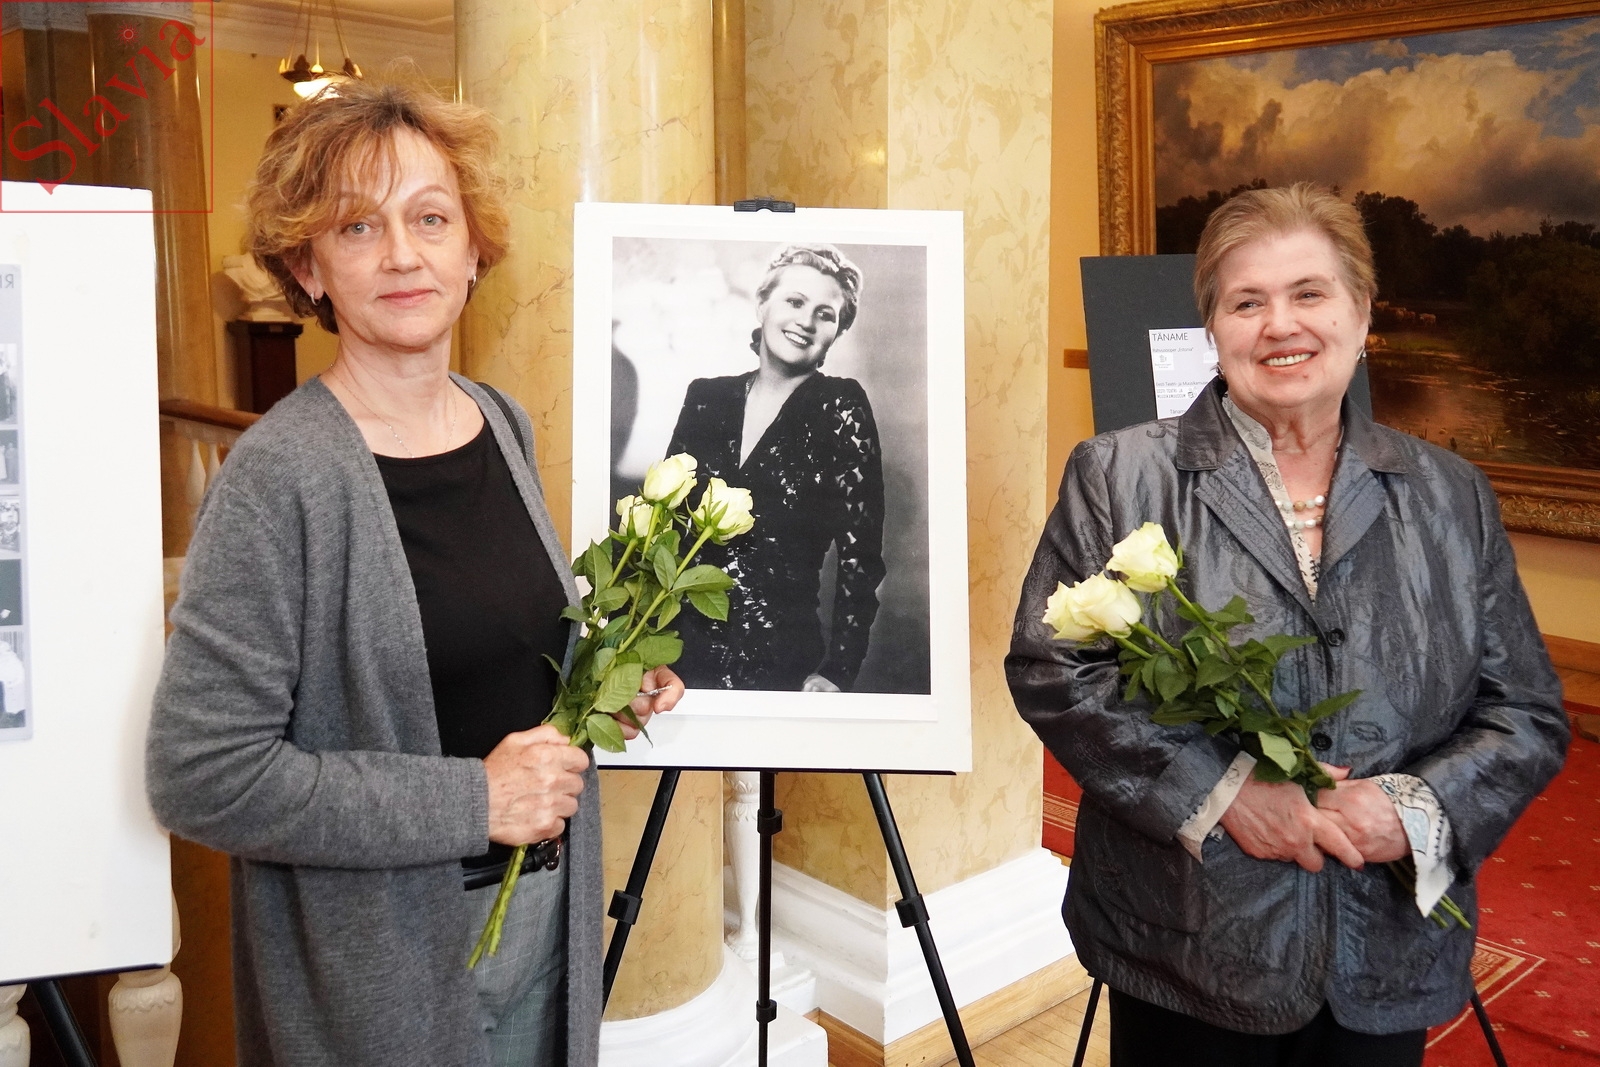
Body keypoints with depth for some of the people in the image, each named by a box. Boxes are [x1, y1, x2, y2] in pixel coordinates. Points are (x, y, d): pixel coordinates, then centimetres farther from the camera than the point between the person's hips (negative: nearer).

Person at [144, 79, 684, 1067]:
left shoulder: (503, 425, 1)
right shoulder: (279, 477, -20)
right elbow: (203, 778, -22)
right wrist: (472, 800, -21)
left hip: (545, 902, 6)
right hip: (381, 956, -6)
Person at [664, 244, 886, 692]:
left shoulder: (841, 409, -5)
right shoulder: (705, 397, 6)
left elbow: (860, 554, -7)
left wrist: (836, 672, -13)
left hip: (783, 662, -3)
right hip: (686, 649, 4)